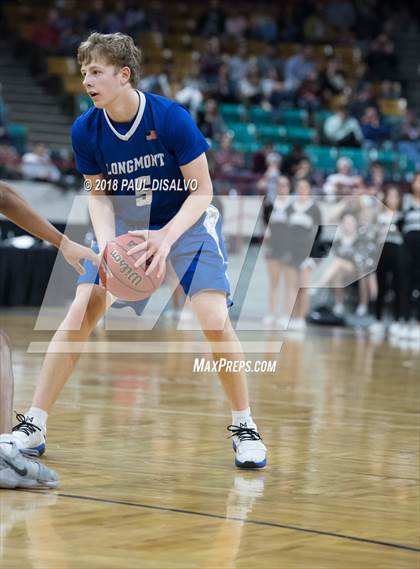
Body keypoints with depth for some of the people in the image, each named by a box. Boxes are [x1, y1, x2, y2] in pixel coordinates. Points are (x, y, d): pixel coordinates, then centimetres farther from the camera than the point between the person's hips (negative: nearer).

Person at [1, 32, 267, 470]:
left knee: (214, 320, -19)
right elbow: (98, 195, -2)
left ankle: (243, 425, 1)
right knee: (81, 312, -12)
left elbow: (201, 192, -19)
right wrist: (105, 241, -22)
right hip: (124, 224, 3)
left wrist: (166, 237, -35)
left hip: (186, 221, -3)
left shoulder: (172, 119, -25)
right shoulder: (85, 131, -14)